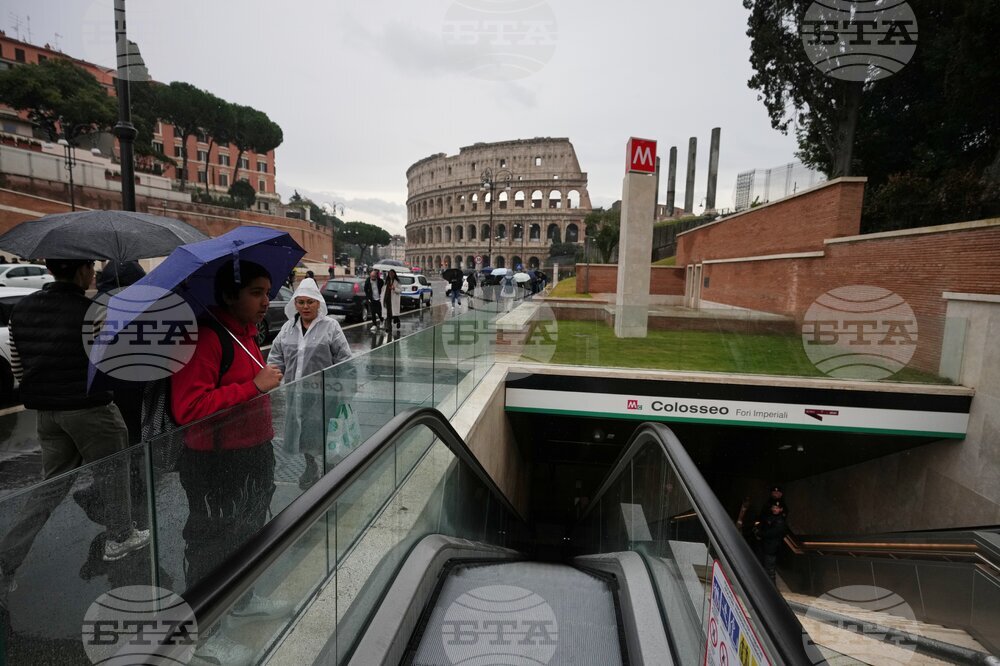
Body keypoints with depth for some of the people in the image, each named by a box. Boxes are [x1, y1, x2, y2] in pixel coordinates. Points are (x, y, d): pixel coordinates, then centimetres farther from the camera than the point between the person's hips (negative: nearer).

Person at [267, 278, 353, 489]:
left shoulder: (330, 326, -5)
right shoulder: (288, 328, 8)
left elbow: (343, 358, -5)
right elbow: (276, 357, 13)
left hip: (322, 392, -5)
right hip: (296, 392, 5)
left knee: (324, 432, 4)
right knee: (301, 432, 16)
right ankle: (310, 469, 39)